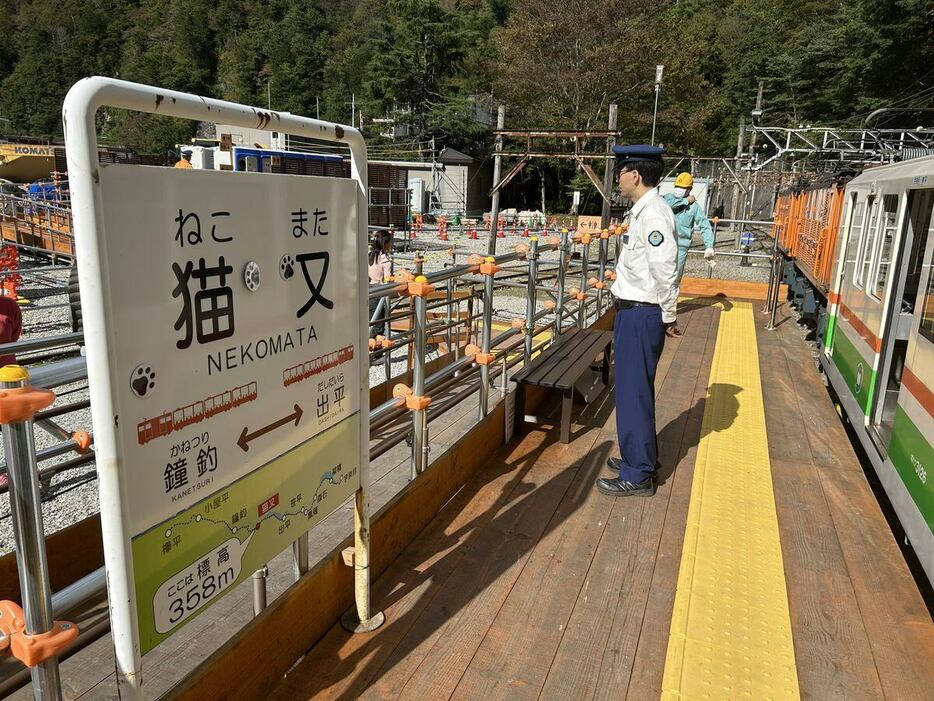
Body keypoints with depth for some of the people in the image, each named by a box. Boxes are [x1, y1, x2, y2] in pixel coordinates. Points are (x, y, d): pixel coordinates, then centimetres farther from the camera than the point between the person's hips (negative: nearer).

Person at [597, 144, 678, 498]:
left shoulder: (654, 213, -18)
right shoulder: (642, 210, 12)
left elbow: (665, 271, -22)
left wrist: (666, 316, -14)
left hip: (642, 316, -10)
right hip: (632, 311, 10)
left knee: (633, 393, -1)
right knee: (635, 389, 20)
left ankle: (637, 476, 12)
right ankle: (641, 456, 36)